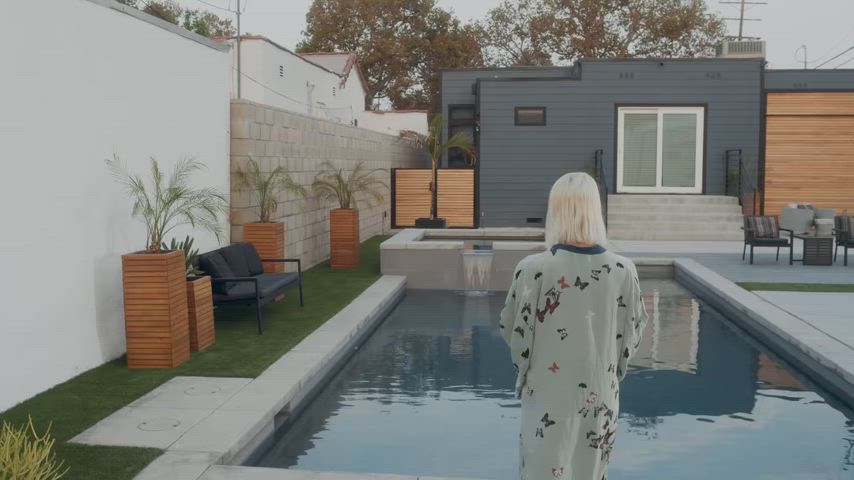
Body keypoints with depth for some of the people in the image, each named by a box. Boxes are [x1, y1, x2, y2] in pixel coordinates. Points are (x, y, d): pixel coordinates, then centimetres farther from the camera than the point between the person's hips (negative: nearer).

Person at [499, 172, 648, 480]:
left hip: (548, 396, -2)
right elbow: (633, 333, 2)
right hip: (600, 396, 3)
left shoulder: (533, 269, -18)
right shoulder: (623, 270, -10)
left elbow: (512, 331, -7)